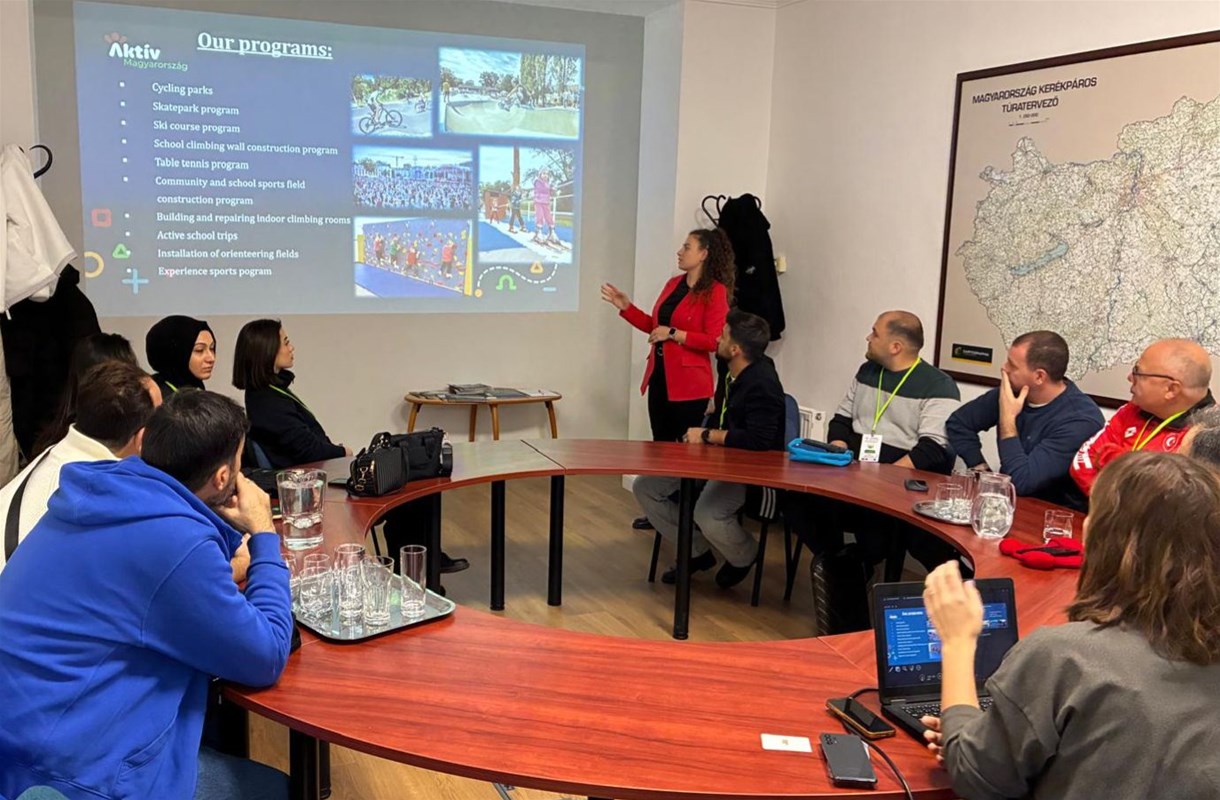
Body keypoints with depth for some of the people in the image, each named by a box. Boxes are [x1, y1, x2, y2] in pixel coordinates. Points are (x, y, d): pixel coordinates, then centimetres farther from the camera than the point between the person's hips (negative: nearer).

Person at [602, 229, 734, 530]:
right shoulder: (673, 284, 11)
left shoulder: (715, 291, -12)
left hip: (689, 383, -8)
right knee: (660, 445, 14)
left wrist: (673, 334, -19)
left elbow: (714, 341, -19)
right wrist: (626, 307, 13)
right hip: (659, 376, 8)